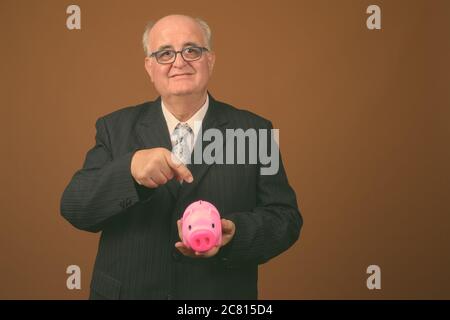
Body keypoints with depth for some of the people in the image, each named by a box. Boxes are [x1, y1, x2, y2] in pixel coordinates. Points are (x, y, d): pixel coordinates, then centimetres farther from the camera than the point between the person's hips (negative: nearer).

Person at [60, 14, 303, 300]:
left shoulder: (254, 131, -4)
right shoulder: (115, 128, -1)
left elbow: (286, 218, -6)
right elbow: (74, 209, -10)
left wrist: (235, 233, -26)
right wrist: (129, 169, -28)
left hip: (221, 295, 0)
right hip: (128, 291, 1)